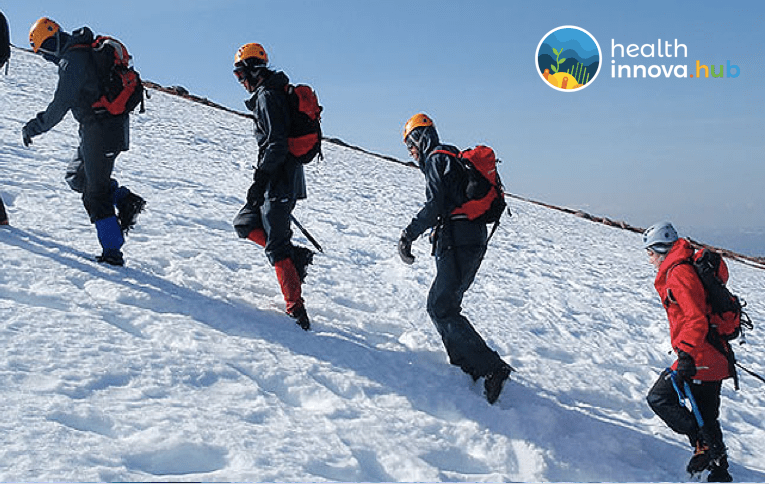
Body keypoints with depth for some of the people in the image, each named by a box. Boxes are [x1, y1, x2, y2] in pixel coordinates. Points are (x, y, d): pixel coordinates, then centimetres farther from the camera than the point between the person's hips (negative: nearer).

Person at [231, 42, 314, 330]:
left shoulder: (267, 96, -13)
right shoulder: (274, 93, 18)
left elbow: (276, 144, -22)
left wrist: (260, 179, -20)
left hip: (279, 180, -10)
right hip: (284, 177, 10)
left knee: (275, 246, -8)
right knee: (244, 223, 17)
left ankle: (296, 309, -7)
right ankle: (295, 256, 5)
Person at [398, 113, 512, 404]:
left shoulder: (437, 159, -4)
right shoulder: (455, 159, 26)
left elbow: (435, 205, -17)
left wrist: (408, 236, -15)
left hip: (457, 243, -10)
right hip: (475, 242, 10)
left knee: (443, 310, -11)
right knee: (438, 305, 15)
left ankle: (492, 368, -18)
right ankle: (466, 364, 12)